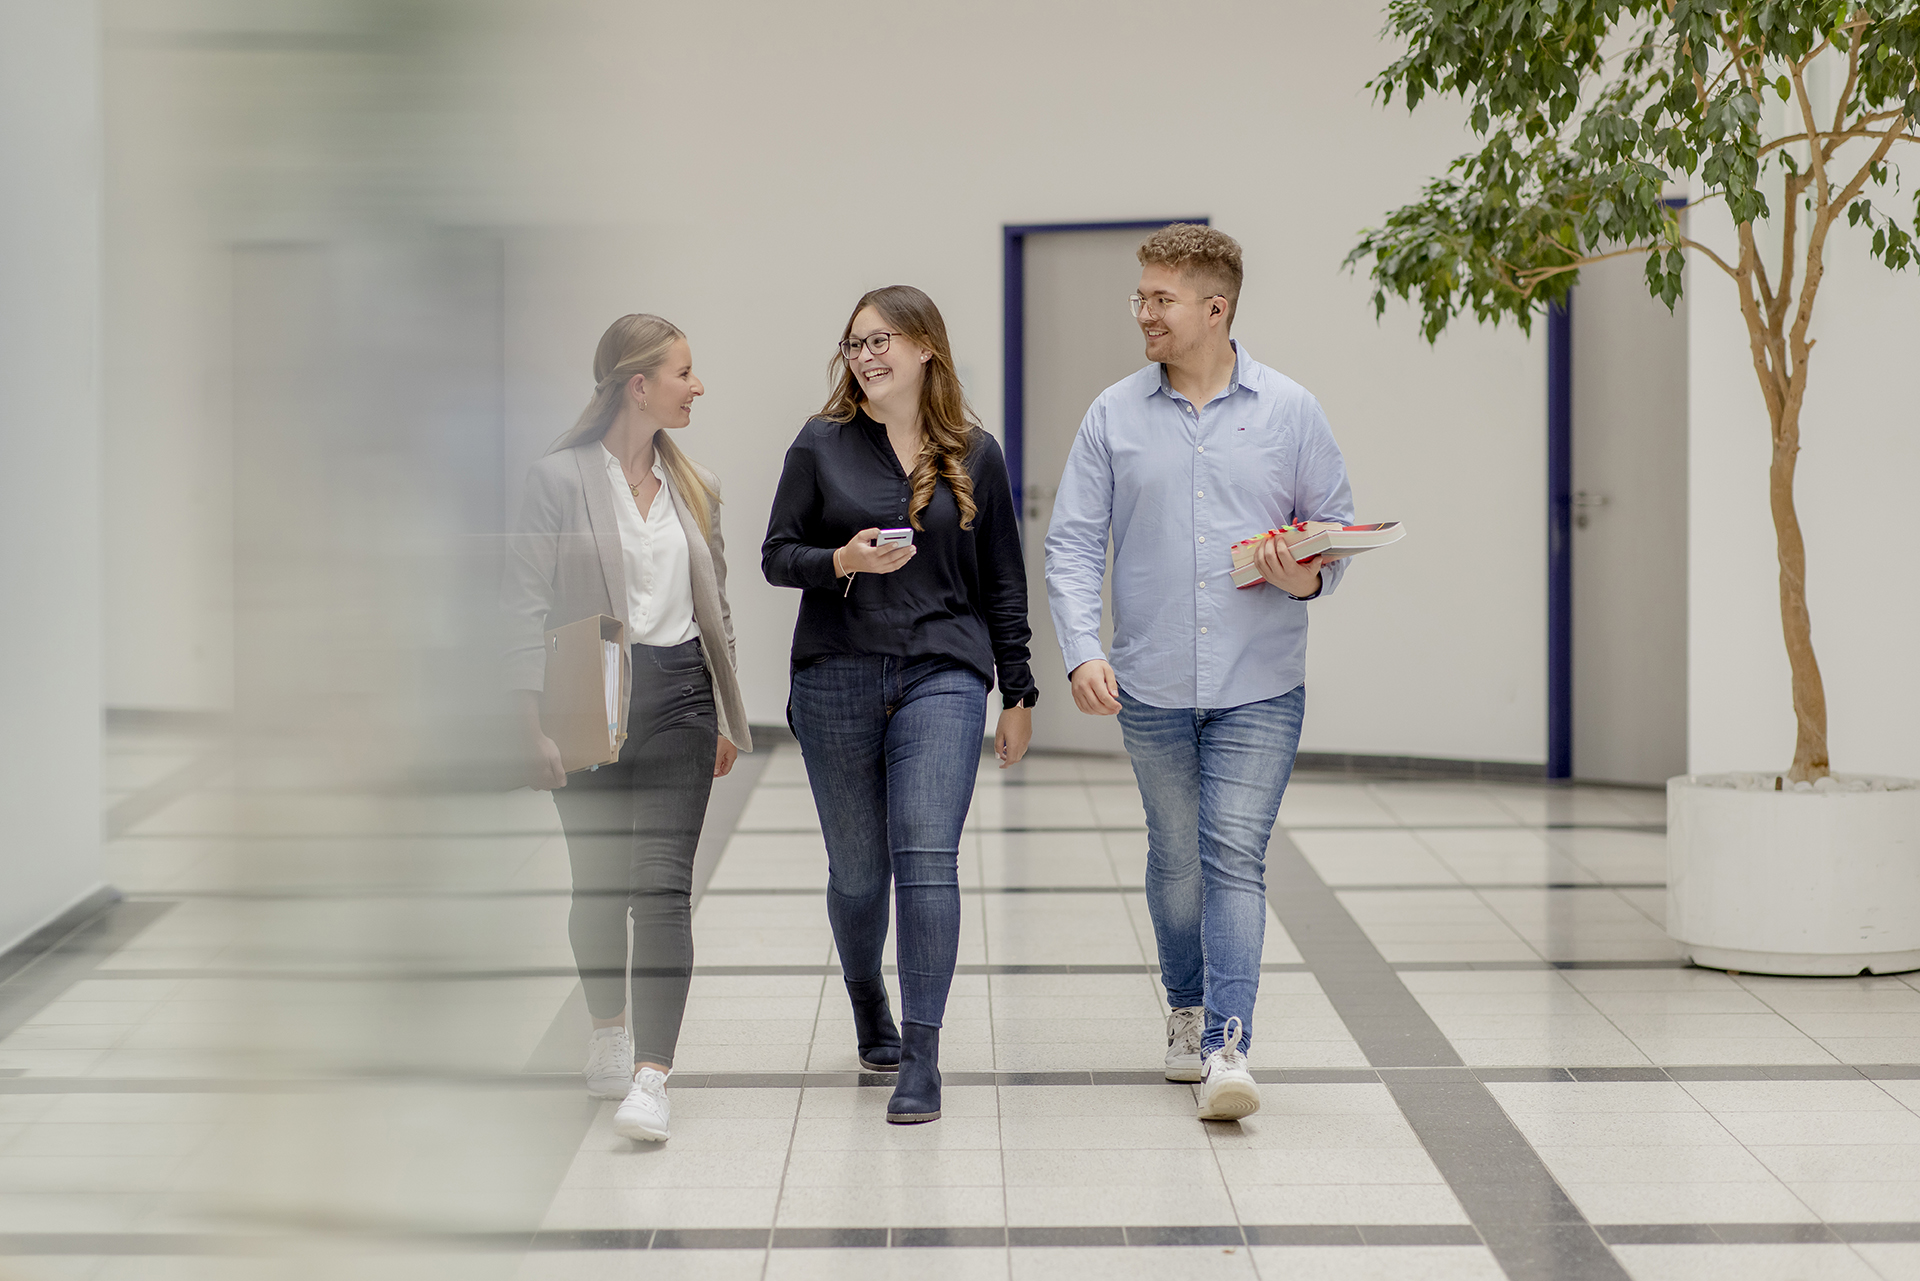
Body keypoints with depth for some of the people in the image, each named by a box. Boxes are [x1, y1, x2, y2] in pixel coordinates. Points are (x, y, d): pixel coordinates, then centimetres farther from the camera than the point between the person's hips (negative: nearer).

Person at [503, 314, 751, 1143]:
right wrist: (537, 721, -13)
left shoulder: (692, 486, 12)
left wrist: (725, 716, 17)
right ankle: (608, 1029, 34)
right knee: (598, 883, 9)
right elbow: (528, 606, -7)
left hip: (677, 692, 3)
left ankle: (652, 1076, -15)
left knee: (662, 885, -9)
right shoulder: (559, 480, -5)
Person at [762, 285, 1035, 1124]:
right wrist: (842, 561, -15)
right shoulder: (822, 445, 5)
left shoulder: (975, 456, 7)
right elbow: (777, 555, 6)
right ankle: (869, 1013, 35)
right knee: (857, 869, 8)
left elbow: (1002, 581, 11)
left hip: (942, 676, -1)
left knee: (927, 859, -14)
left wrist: (1018, 694, 11)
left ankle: (920, 1059, -13)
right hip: (836, 680, 1)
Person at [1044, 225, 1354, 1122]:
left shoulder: (1288, 412, 1)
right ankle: (1187, 1010, 34)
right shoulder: (1114, 416, 3)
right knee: (1176, 857, 14)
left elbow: (1339, 529, 7)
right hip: (1151, 685, 2)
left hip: (1260, 686, -2)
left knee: (1235, 855, -11)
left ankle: (1228, 1047, -14)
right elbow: (1073, 543, 0)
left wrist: (1308, 578, -15)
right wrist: (1082, 652, -13)